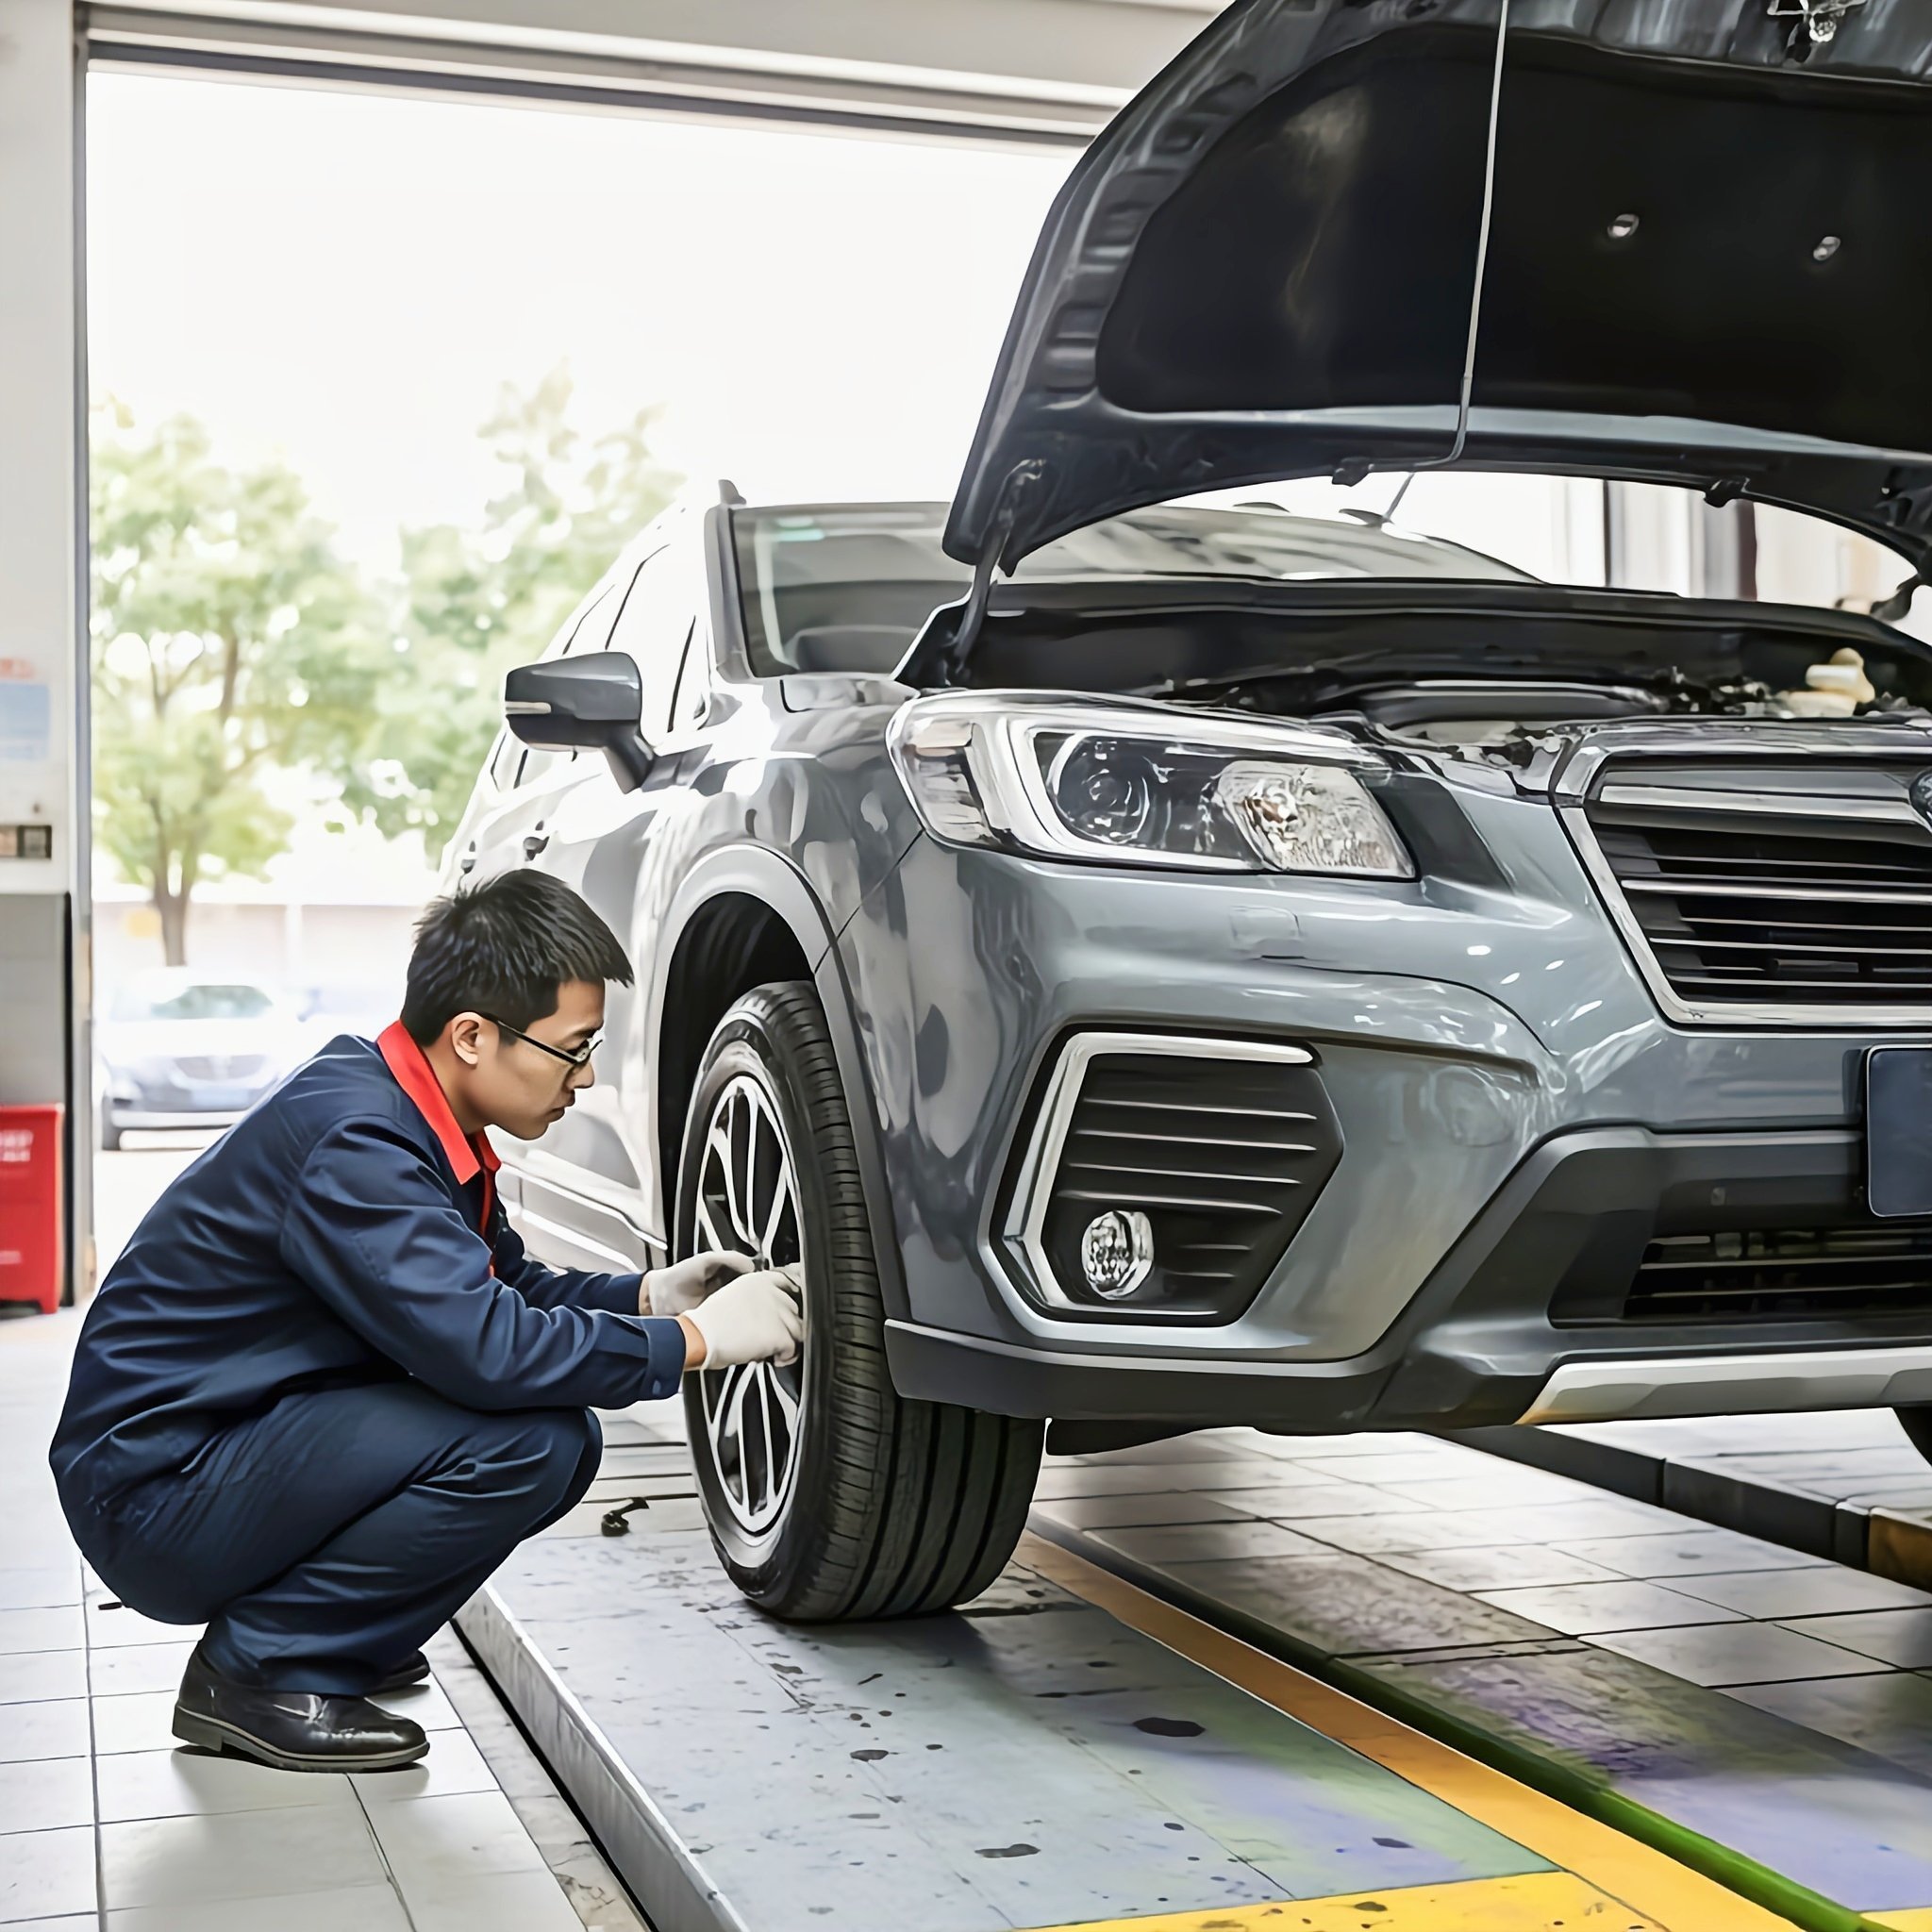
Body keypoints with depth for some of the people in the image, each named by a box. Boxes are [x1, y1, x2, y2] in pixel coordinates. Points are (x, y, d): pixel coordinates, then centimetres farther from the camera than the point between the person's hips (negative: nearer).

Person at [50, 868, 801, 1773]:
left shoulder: (410, 1121, 5)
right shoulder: (351, 1140, -25)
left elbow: (505, 1286, 18)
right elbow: (488, 1346, -31)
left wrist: (648, 1295, 1)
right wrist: (696, 1340, -20)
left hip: (243, 1445, 10)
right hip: (151, 1489, -10)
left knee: (560, 1438, 3)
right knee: (522, 1440, -24)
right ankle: (259, 1668, -9)